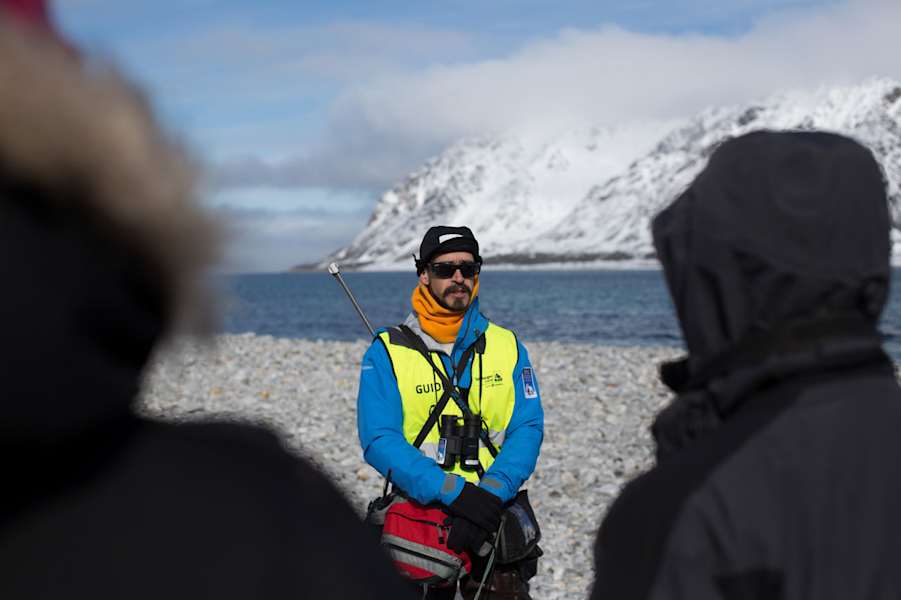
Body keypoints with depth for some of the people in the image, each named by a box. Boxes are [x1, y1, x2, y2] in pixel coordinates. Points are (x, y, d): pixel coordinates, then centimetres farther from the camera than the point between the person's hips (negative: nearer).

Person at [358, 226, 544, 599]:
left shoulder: (508, 347, 9)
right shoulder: (386, 353, 2)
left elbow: (527, 430, 1)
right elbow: (379, 441, -8)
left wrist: (491, 494, -17)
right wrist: (454, 492, -19)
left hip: (494, 513, 2)